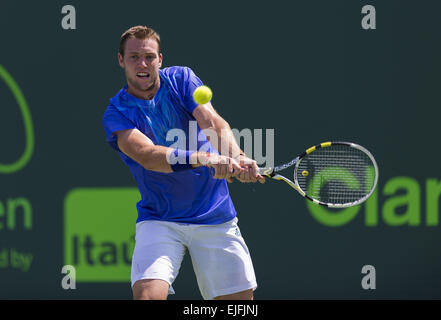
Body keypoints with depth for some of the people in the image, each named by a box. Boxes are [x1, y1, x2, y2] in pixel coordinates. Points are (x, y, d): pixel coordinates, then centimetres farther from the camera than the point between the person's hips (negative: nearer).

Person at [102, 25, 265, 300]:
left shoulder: (181, 79, -1)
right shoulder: (116, 114, -9)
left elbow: (213, 122, -16)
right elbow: (147, 155, -27)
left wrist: (236, 157, -39)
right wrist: (206, 159, -43)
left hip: (215, 216, 2)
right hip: (159, 220, -2)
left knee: (241, 300, 2)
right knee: (148, 294, -24)